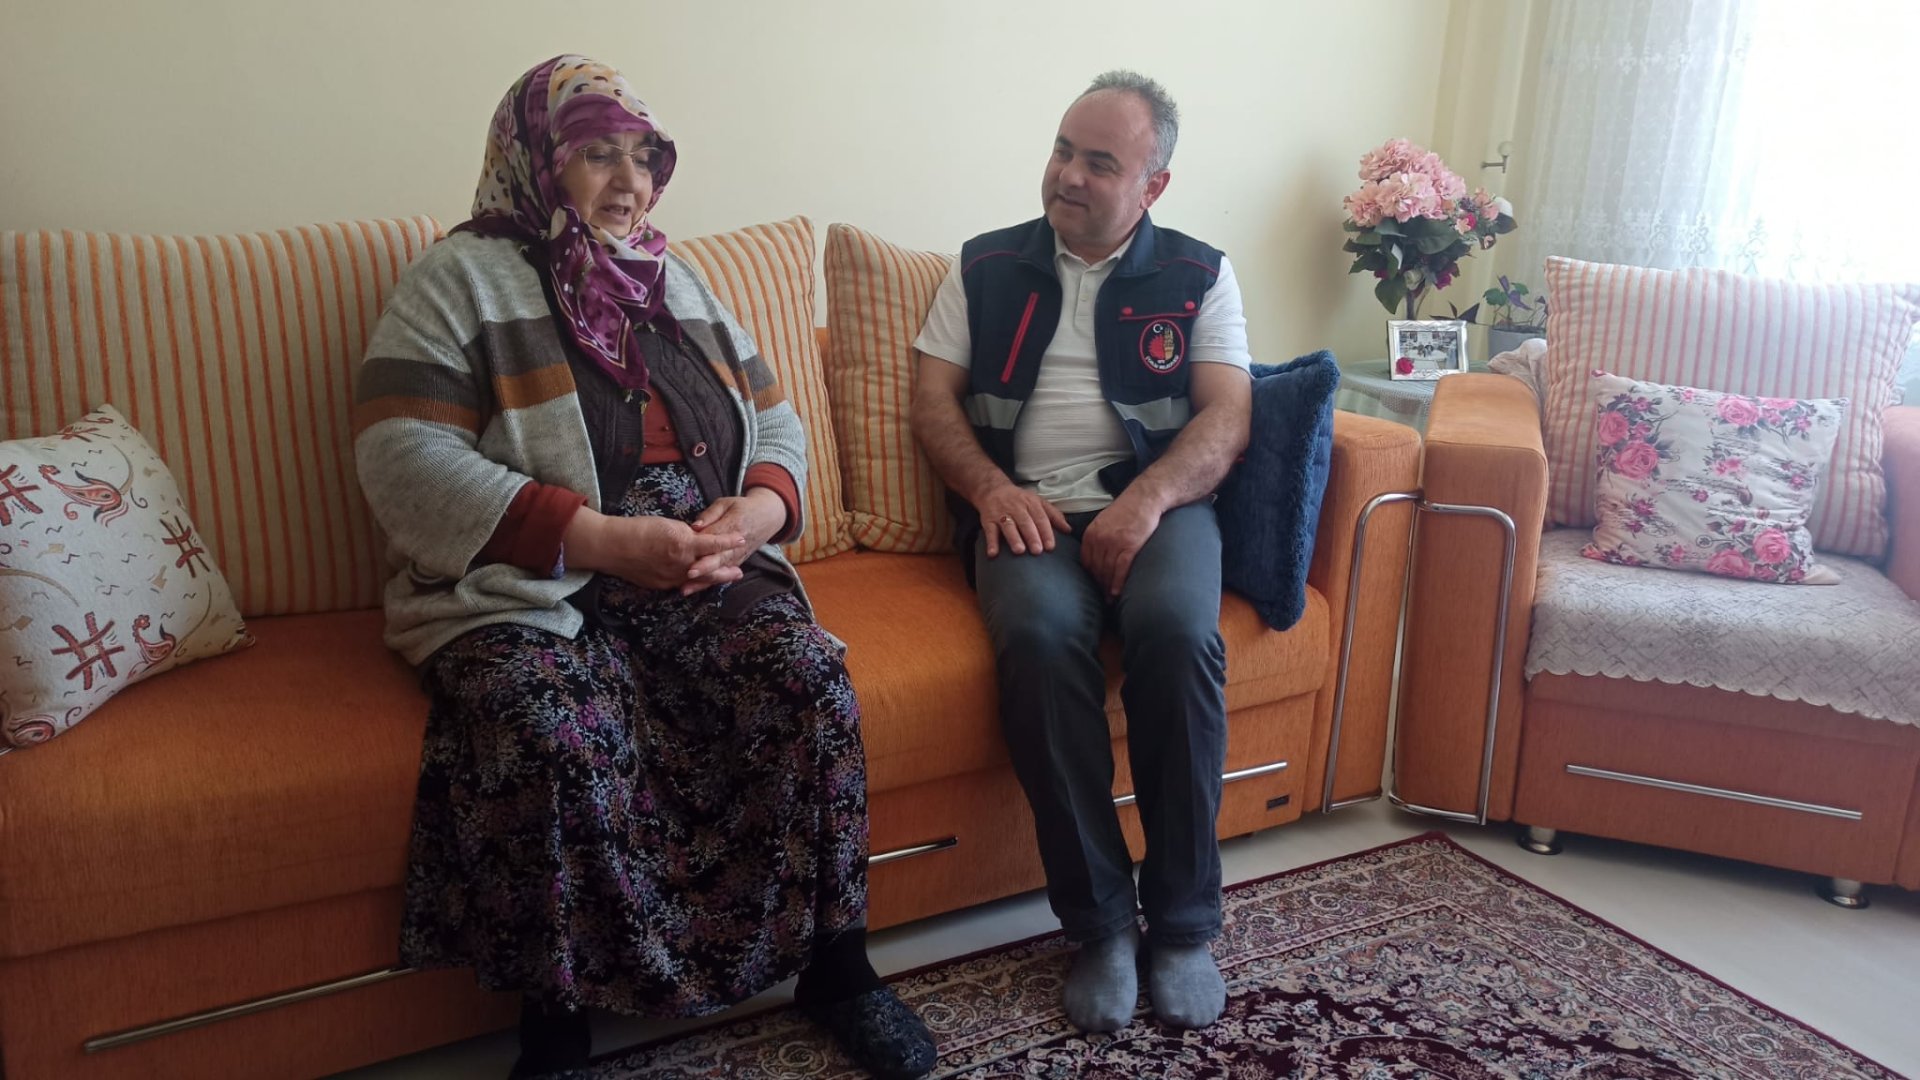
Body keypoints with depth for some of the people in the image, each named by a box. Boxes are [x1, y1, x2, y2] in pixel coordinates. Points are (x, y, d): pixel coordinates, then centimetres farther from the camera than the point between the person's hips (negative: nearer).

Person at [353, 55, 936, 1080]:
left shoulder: (678, 281, 20)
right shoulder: (459, 277, 3)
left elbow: (773, 421, 19)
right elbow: (404, 464, -10)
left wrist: (758, 508, -6)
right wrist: (601, 537, -19)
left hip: (708, 577, 4)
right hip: (525, 591, -4)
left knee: (811, 678, -23)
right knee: (552, 735, -34)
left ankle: (834, 962, -6)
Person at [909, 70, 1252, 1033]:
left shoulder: (1198, 277, 13)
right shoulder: (987, 267, 16)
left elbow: (1226, 418, 2)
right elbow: (933, 400, 11)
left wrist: (1147, 499, -17)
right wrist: (992, 488, -9)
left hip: (1155, 502, 0)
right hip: (1028, 509, 1)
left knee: (1177, 631, -33)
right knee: (1040, 635, -33)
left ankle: (1183, 921, -16)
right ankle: (1100, 920, -19)